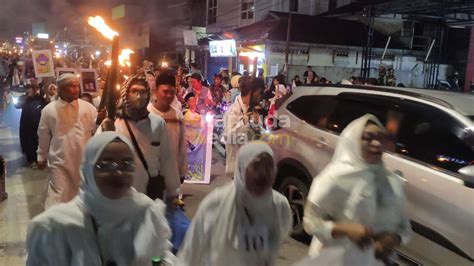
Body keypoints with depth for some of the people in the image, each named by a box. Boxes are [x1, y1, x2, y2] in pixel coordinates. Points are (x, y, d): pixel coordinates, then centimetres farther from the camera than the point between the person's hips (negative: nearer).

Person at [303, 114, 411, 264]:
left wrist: (394, 239, -13)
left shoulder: (394, 182, -1)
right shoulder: (336, 177, -16)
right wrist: (346, 229, -27)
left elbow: (404, 227, 8)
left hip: (377, 260, 4)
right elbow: (311, 221, -14)